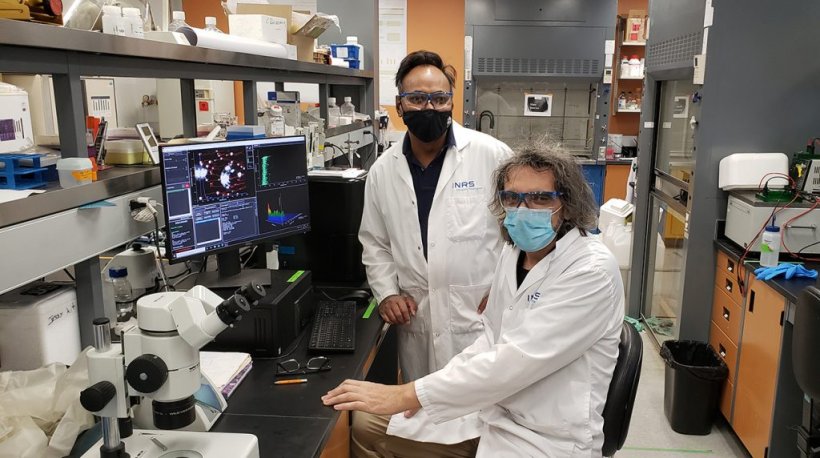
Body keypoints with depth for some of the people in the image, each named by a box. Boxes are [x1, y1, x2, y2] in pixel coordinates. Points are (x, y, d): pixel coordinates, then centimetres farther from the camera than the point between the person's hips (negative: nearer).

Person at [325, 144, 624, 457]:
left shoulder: (591, 271, -21)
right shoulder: (514, 252, 4)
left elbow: (518, 359, -28)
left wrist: (408, 395, -27)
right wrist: (435, 387, -4)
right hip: (495, 410, 7)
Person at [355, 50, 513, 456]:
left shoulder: (491, 155, -7)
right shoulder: (383, 171, 5)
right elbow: (374, 243, 14)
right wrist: (387, 293, 1)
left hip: (483, 317, -3)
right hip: (417, 323, 3)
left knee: (483, 419, 6)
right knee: (420, 415, 16)